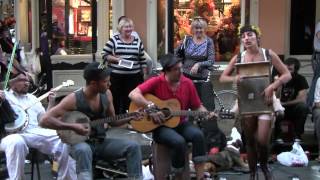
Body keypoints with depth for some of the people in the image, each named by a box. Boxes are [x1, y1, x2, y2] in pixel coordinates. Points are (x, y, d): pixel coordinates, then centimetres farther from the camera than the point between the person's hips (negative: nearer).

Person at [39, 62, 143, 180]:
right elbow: (44, 120, -22)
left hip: (101, 142, 5)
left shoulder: (106, 94, 0)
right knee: (84, 150, -41)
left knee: (133, 147, -15)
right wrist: (73, 127, -27)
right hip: (80, 143, -5)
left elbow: (112, 121, 14)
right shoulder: (74, 99, -19)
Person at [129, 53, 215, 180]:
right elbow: (133, 94, -20)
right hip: (160, 126, -4)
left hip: (181, 123, 4)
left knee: (198, 135, -26)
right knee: (179, 142, -33)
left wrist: (207, 114, -10)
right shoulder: (156, 82, -11)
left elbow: (197, 107, 9)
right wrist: (151, 107, -27)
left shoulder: (187, 83, 1)